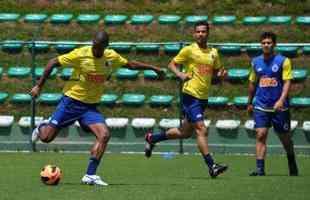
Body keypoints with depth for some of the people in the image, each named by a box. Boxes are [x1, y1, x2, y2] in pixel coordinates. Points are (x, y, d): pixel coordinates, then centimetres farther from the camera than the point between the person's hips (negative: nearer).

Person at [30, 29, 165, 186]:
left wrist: (153, 68, 14)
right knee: (46, 138, -6)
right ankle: (41, 128, 34)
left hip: (91, 106, 4)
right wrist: (39, 86, -11)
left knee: (104, 135, -19)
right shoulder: (80, 54, -16)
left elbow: (130, 64, 17)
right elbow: (53, 63, -10)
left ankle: (90, 175, -13)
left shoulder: (112, 57, -3)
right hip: (71, 102, -4)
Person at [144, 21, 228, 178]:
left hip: (203, 98, 7)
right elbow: (172, 64, 0)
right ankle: (211, 166, -13)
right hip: (191, 95, -7)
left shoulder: (213, 53, 10)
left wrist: (221, 73, -3)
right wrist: (180, 74, -19)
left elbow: (216, 71, 20)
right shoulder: (189, 50, -5)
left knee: (185, 132, 15)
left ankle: (152, 138, 33)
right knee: (201, 130, -14)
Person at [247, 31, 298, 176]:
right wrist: (250, 102, 23)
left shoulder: (283, 61, -6)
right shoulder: (256, 62, 7)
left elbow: (287, 82, -13)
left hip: (279, 107, -2)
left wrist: (281, 100, -26)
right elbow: (252, 83, 19)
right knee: (260, 135, -12)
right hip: (261, 106, 2)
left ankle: (292, 166, 34)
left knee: (285, 138, 10)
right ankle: (260, 169, -13)